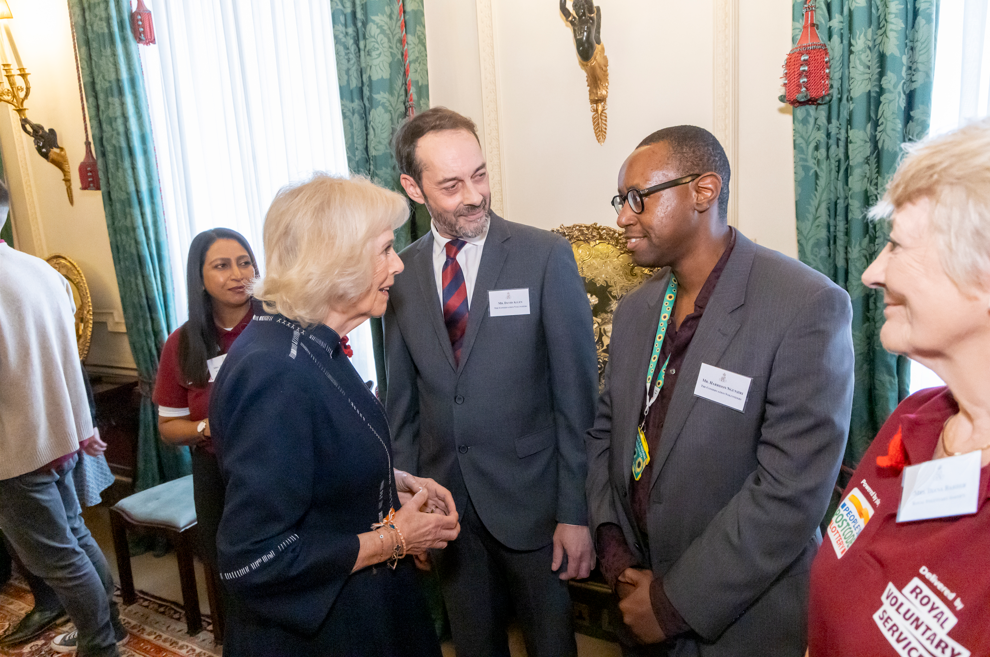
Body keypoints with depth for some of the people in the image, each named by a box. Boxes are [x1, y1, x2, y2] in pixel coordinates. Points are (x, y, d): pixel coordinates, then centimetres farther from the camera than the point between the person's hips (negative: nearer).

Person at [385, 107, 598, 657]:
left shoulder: (546, 256, -11)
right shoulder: (402, 272, -1)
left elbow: (576, 395, -10)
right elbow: (402, 399, 6)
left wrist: (576, 512, -10)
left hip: (530, 498, -3)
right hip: (445, 502, 3)